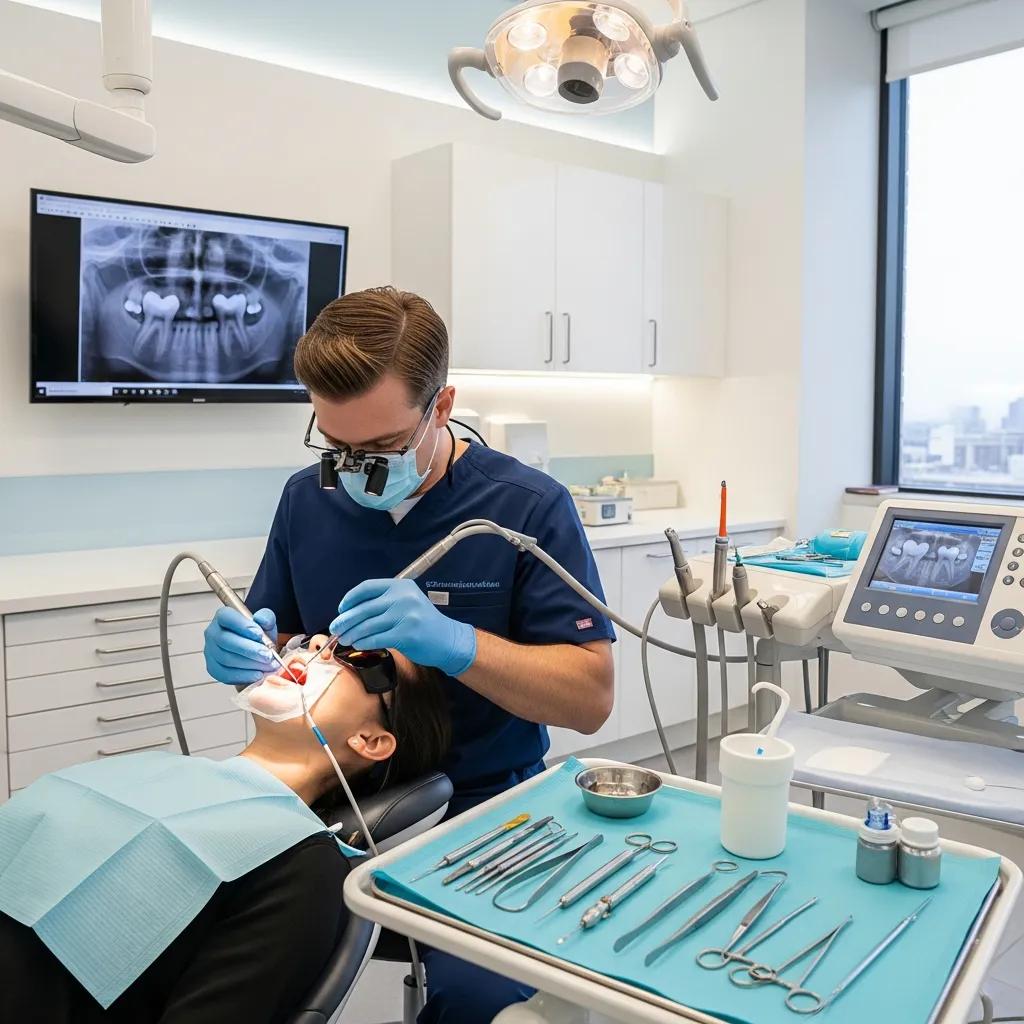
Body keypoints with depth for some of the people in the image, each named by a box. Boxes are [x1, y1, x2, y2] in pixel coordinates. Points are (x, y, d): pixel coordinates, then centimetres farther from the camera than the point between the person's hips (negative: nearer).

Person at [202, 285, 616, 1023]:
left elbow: (591, 697, -12)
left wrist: (455, 644, -28)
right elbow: (280, 650, 13)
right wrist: (242, 653, -11)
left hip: (482, 809, -3)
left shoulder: (529, 507, -11)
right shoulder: (308, 499, 2)